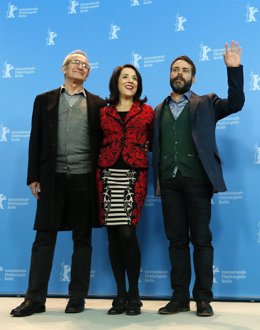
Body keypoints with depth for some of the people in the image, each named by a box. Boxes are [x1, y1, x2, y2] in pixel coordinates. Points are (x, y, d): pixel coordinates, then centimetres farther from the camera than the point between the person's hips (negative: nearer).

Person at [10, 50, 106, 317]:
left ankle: (77, 297, 16)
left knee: (82, 239, 5)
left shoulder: (97, 104, 10)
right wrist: (33, 176, 1)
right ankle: (35, 298, 12)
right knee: (44, 237, 2)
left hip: (84, 178, 0)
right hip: (53, 177, 1)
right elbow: (36, 140, 7)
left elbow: (102, 142, 6)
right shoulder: (44, 100, 12)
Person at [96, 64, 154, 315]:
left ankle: (134, 294, 6)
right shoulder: (104, 112, 13)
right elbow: (98, 144, 13)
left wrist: (141, 149, -2)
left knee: (127, 233, -11)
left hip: (134, 175, -2)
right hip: (108, 175, 2)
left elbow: (153, 142, 14)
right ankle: (121, 294, 15)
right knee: (113, 234, 3)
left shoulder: (147, 111, 11)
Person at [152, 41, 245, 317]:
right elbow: (156, 146, 13)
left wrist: (233, 68, -12)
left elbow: (235, 103, -4)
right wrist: (157, 179, 5)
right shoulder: (159, 110, 17)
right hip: (169, 182, 3)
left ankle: (203, 298, 11)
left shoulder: (206, 103, 11)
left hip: (197, 180, -3)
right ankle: (180, 297, 15)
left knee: (201, 239, 2)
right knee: (176, 240, 7)